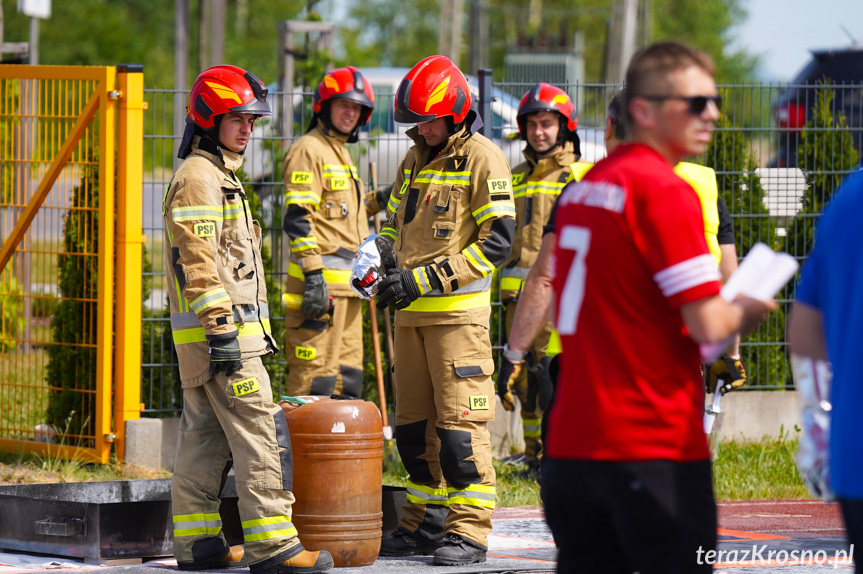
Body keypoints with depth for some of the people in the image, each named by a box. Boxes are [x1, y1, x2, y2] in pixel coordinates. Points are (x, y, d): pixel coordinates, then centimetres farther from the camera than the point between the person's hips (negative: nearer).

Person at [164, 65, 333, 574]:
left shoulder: (220, 176, 22)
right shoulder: (198, 178, -12)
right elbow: (197, 261, -20)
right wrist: (221, 328, -24)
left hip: (221, 331, 11)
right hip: (221, 332, -11)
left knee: (206, 436, 11)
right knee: (261, 434, -11)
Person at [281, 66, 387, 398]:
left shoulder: (340, 153, 22)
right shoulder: (309, 150, -8)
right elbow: (298, 218, -17)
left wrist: (375, 202, 16)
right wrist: (314, 276, -23)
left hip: (347, 286, 10)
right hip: (321, 281, -10)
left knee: (347, 378, 12)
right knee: (314, 377, -11)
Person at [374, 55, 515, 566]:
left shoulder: (482, 159, -7)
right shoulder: (415, 159, 16)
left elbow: (498, 240, -14)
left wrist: (427, 278, -17)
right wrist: (391, 275, 5)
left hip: (458, 309, -8)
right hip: (412, 313, 8)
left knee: (460, 422, -9)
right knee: (414, 423, 10)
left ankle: (468, 532, -7)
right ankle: (427, 524, 18)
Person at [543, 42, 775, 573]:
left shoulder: (582, 188, 13)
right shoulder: (666, 191, -13)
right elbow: (708, 326, -18)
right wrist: (747, 312, 5)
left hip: (570, 443, 8)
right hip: (654, 446, -8)